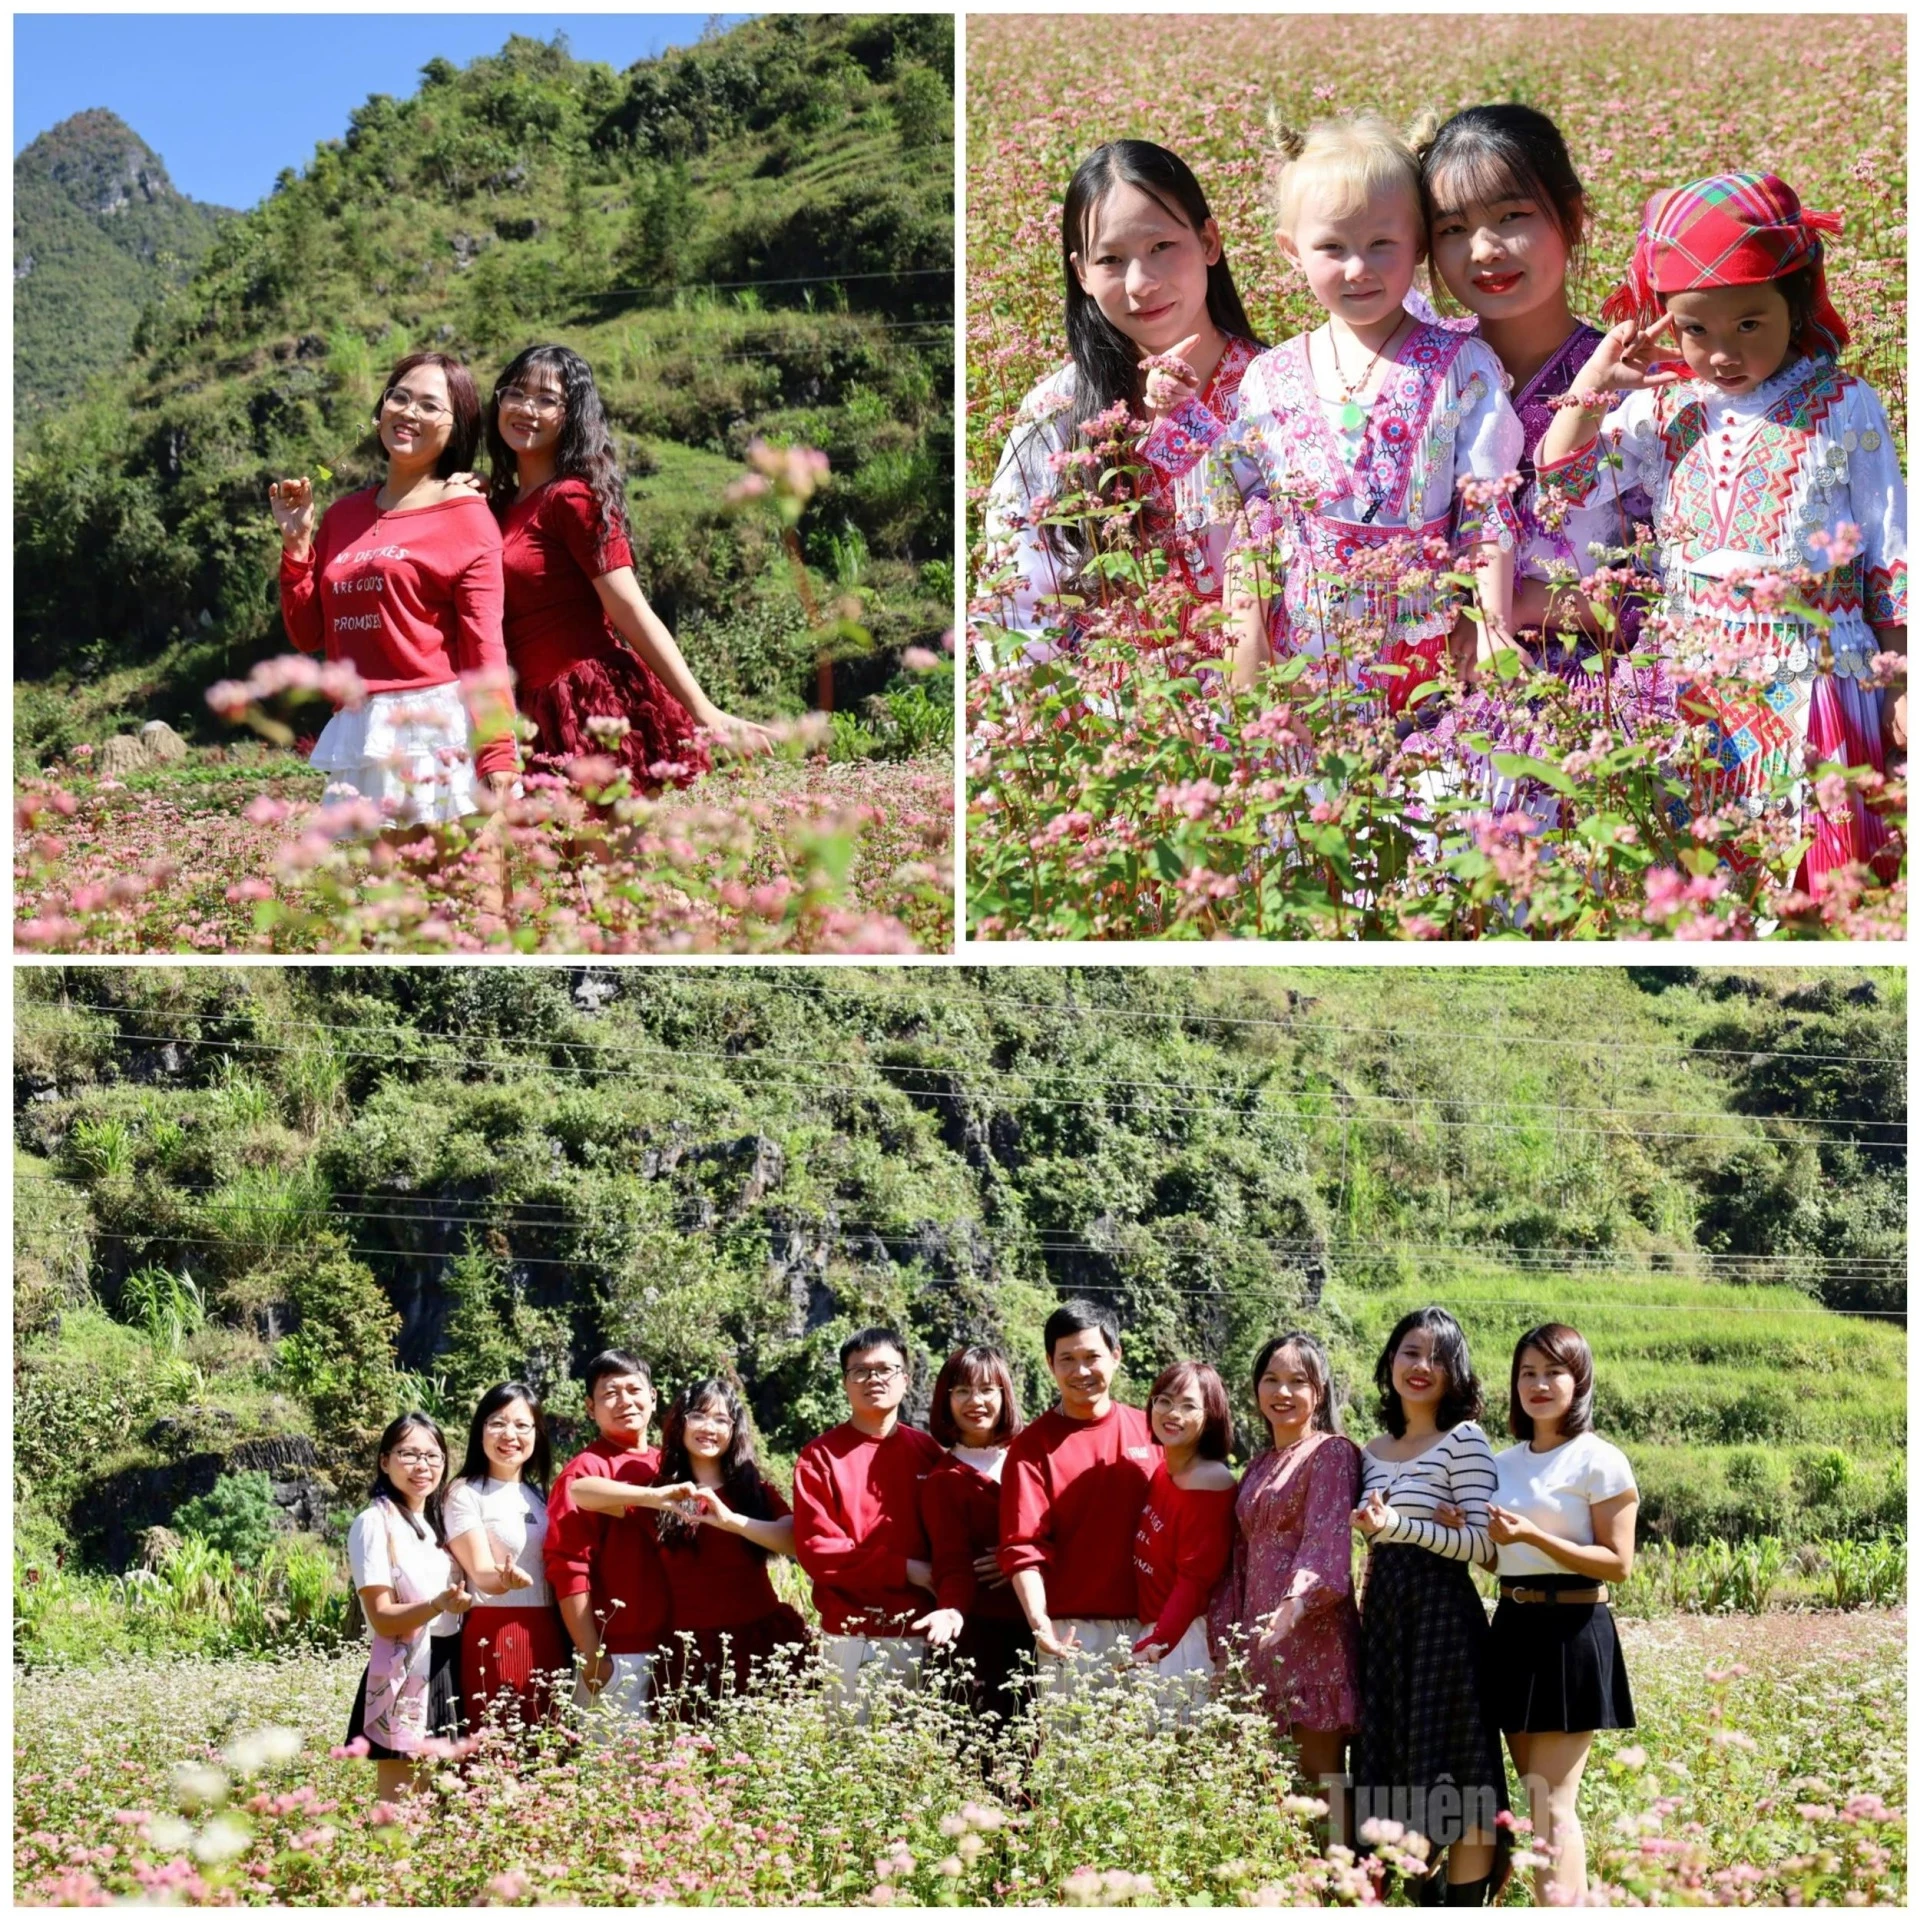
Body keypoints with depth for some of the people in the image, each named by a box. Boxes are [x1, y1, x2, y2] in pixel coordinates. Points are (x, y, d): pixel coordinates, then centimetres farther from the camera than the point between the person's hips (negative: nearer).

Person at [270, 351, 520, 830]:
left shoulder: (465, 515, 0)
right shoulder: (343, 516, 15)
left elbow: (485, 647, -7)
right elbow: (307, 635, 17)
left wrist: (499, 759, -15)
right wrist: (296, 542, 6)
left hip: (439, 731, -5)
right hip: (355, 734, 5)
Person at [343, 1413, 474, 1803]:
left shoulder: (438, 1522, 14)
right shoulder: (375, 1523, -9)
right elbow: (382, 1617, -15)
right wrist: (437, 1606, -31)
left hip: (447, 1672, 7)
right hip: (403, 1676, -7)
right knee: (400, 1808, -7)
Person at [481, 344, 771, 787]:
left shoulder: (574, 498, -7)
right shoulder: (499, 505, 16)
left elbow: (632, 612, -12)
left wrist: (703, 712, -18)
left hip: (595, 707, -8)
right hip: (545, 715, 8)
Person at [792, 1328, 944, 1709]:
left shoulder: (928, 1452, 10)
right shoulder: (819, 1457, 1)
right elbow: (816, 1550, -7)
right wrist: (904, 1569, -11)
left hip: (920, 1633, 3)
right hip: (851, 1638, -3)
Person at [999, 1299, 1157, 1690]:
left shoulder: (1147, 1431, 8)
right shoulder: (1033, 1447, -1)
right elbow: (1024, 1546, -8)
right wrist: (1039, 1622, -22)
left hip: (1146, 1628, 3)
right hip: (1072, 1634, -2)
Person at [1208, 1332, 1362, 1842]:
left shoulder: (1332, 1453, -2)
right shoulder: (1259, 1465, 21)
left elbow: (1326, 1539, -16)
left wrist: (1297, 1603, -32)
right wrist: (1225, 1640, 11)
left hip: (1312, 1632, -7)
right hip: (1258, 1638, 7)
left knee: (1320, 1777, -8)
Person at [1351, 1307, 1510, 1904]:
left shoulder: (1464, 1439, -5)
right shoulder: (1374, 1452, 15)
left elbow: (1484, 1544, -12)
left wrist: (1402, 1527, -24)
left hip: (1443, 1616, -7)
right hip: (1382, 1616, 7)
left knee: (1453, 1774, -6)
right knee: (1391, 1772, 7)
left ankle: (1465, 1904, -3)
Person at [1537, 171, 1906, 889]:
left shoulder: (1844, 409, -3)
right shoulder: (1662, 407, 4)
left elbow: (1889, 557, 1)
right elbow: (1562, 480, 2)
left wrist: (1899, 688, 1)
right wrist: (1594, 384, -7)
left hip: (1810, 686, -2)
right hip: (1695, 686, 3)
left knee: (1814, 872, 0)